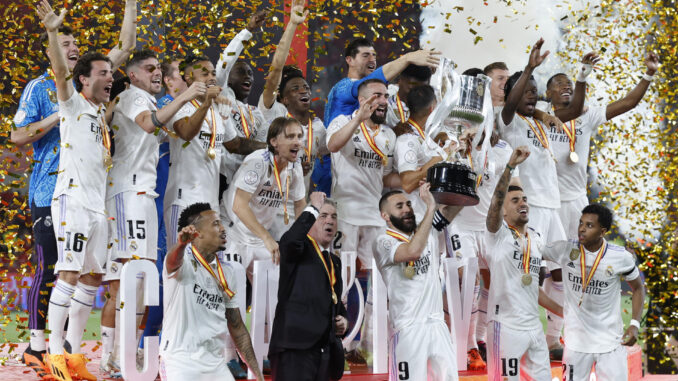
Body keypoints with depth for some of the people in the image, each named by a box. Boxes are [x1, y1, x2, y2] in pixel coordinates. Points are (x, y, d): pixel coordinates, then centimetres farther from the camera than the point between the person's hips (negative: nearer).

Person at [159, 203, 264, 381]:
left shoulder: (226, 272, 14)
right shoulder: (184, 262, -5)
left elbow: (237, 327, 18)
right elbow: (173, 260, -31)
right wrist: (181, 243, -56)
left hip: (215, 365, 7)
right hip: (179, 363, -6)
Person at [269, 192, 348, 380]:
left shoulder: (334, 261, 23)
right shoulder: (299, 249, 0)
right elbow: (289, 241, -25)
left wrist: (343, 319, 11)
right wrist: (313, 208, -15)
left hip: (325, 348, 8)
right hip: (295, 346, -8)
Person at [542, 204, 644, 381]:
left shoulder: (621, 257, -8)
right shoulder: (565, 249, -8)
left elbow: (637, 288, 6)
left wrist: (634, 325, -4)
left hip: (611, 340, -1)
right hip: (576, 340, 1)